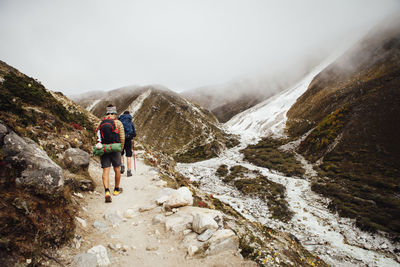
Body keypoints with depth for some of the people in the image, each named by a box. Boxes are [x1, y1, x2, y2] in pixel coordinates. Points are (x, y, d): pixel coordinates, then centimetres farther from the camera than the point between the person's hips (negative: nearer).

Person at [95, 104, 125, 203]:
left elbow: (98, 138, 7)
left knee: (106, 170, 0)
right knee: (117, 170, 14)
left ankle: (107, 192, -15)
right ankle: (116, 189, 28)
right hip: (115, 149, -2)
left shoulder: (101, 123, 6)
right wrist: (121, 149, 8)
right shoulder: (118, 123, -4)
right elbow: (122, 138, -5)